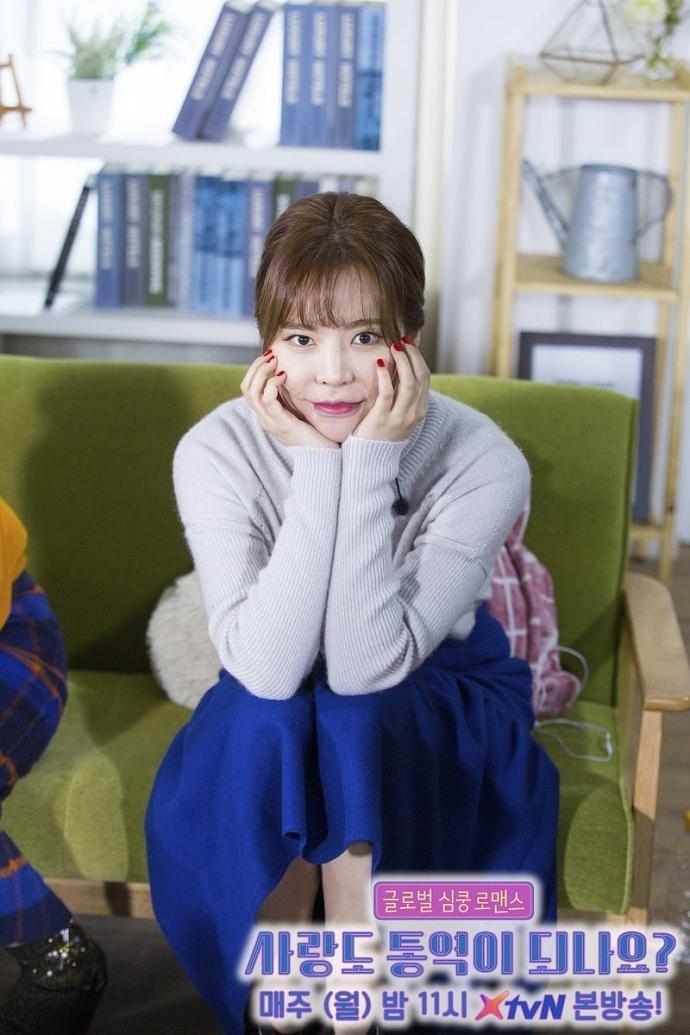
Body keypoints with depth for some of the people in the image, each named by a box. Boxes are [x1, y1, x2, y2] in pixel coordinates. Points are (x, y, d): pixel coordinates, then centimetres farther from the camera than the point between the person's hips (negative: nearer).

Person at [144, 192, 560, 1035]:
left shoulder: (483, 463, -25)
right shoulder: (216, 451, -22)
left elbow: (367, 665, -32)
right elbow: (267, 670, -32)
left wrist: (369, 462, -36)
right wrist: (315, 465, -36)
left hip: (438, 702, -1)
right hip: (274, 714, 1)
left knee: (350, 723, -32)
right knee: (265, 726, -31)